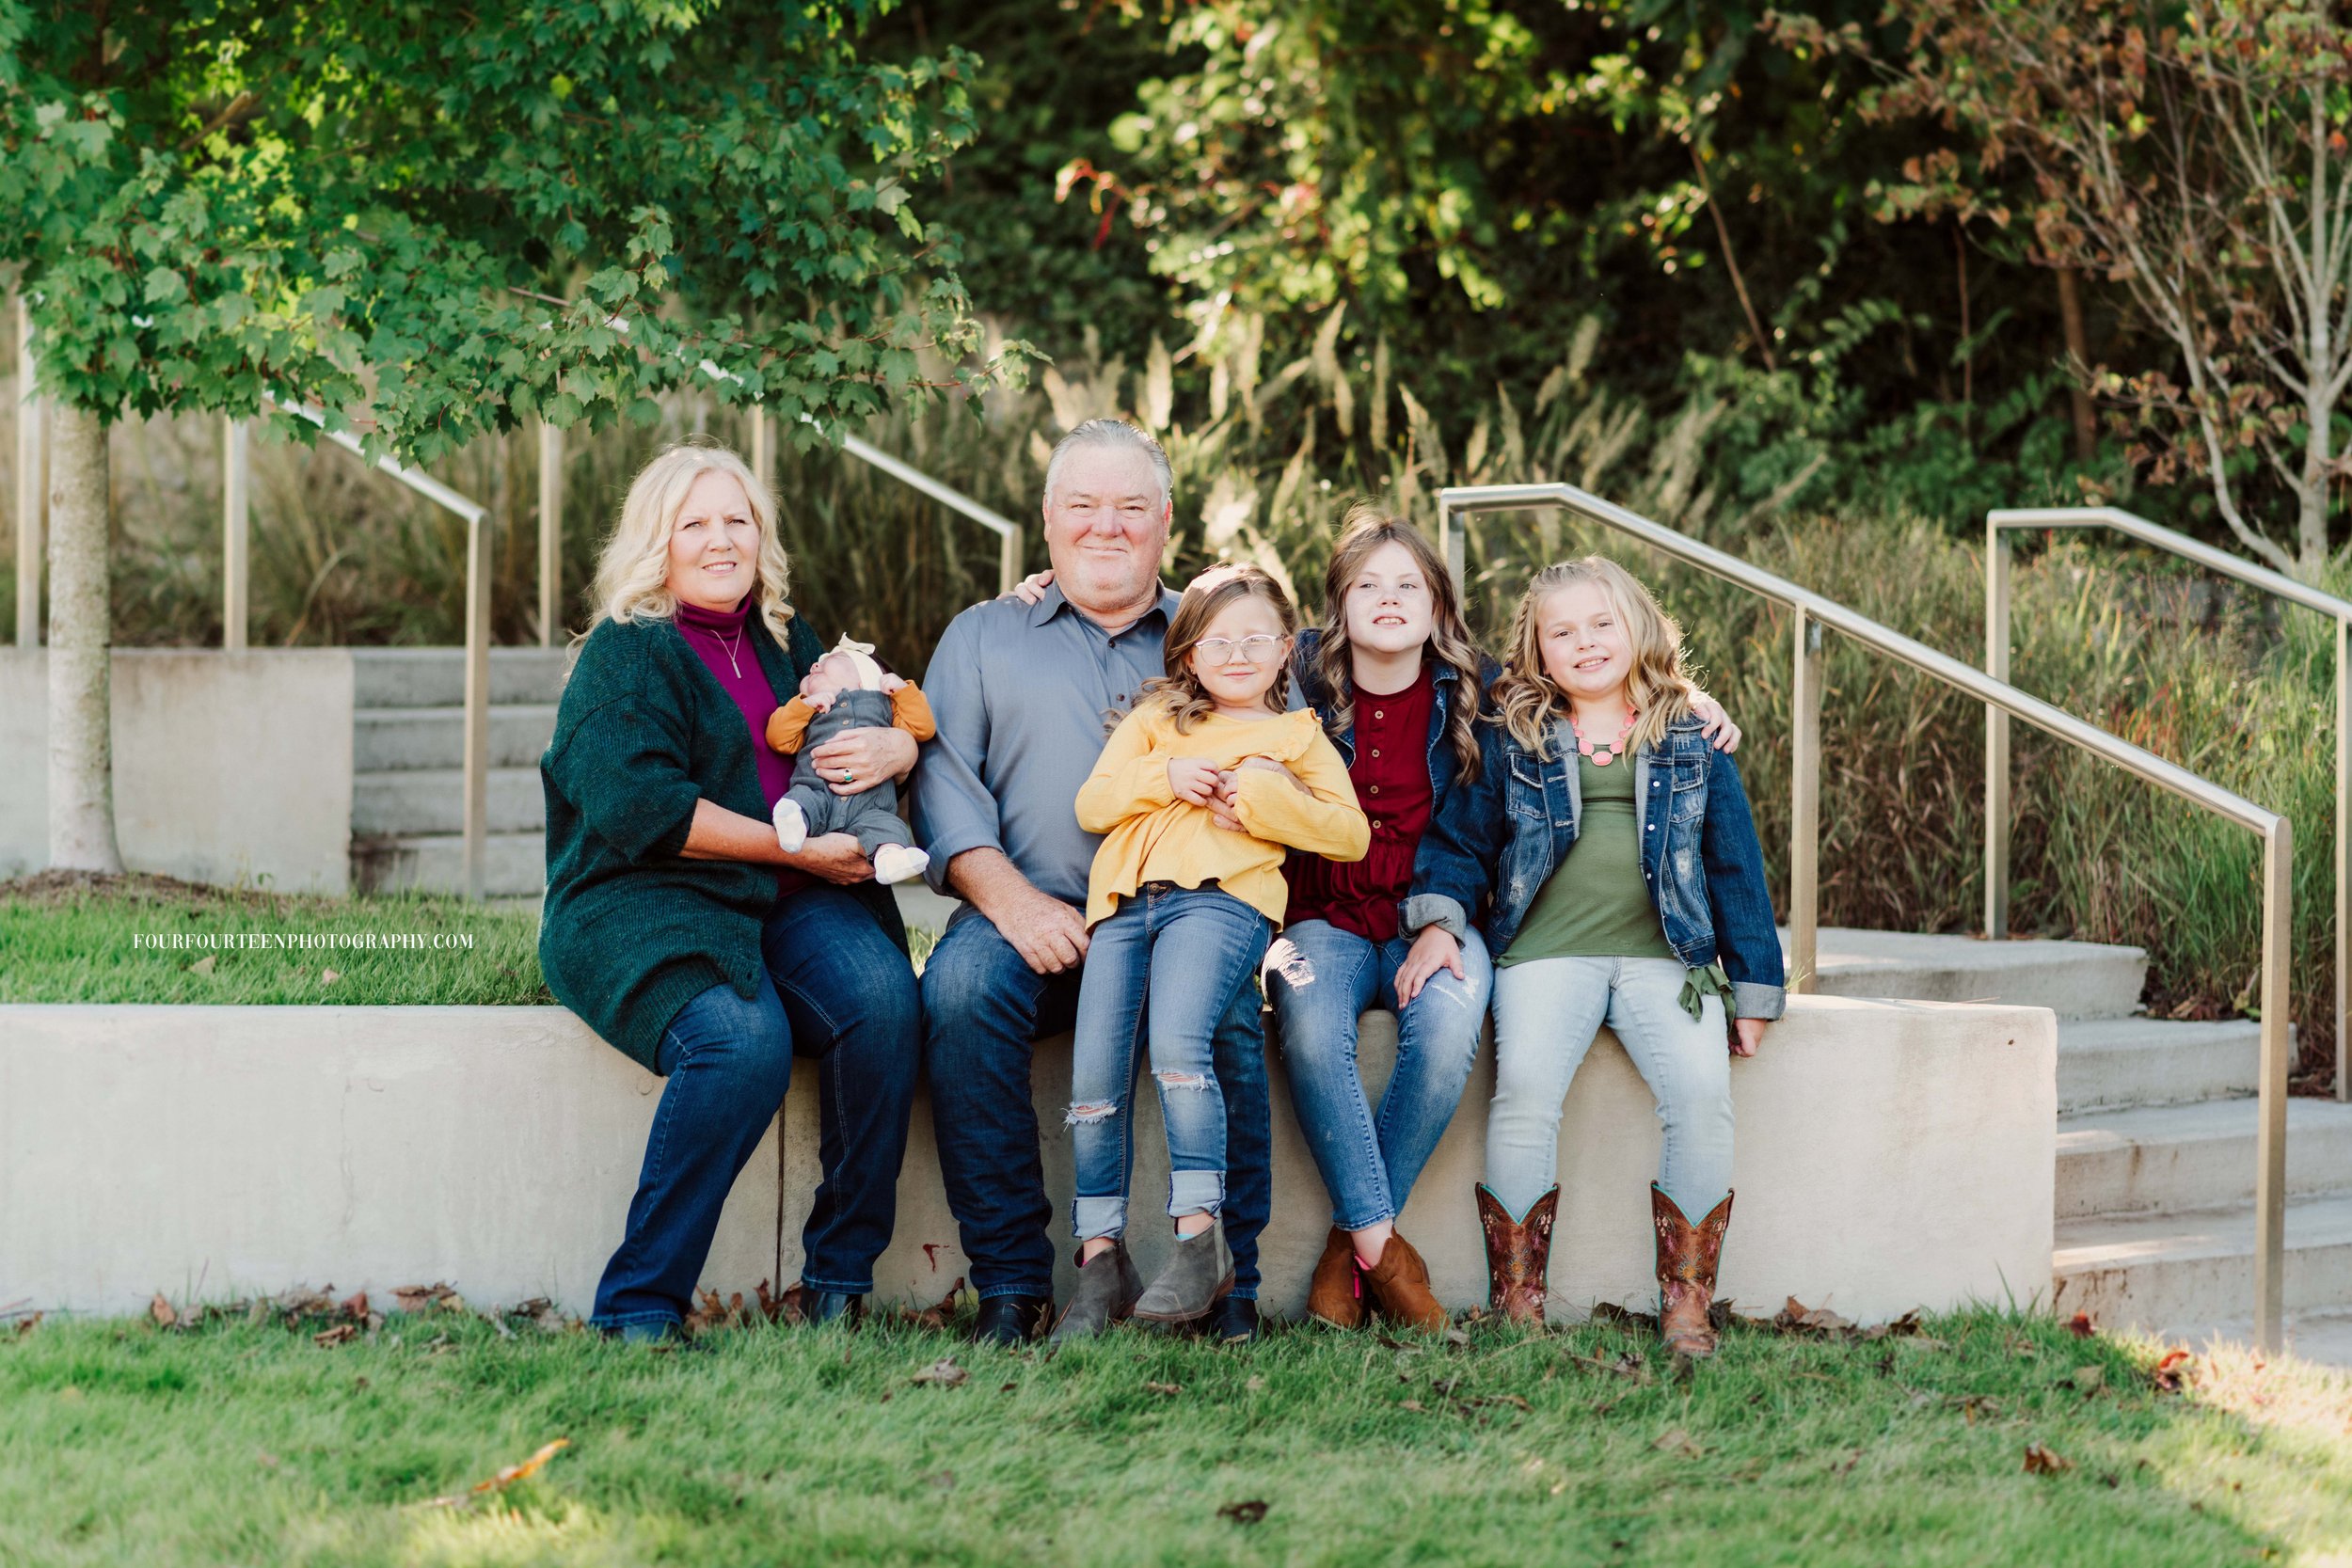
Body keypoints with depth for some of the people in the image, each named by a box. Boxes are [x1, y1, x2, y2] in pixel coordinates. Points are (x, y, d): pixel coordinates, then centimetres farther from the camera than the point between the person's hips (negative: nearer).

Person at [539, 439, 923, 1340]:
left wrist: (898, 747, 1)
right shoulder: (624, 655, 0)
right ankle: (637, 1308, -27)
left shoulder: (783, 641, 20)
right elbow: (637, 808, -14)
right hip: (642, 905, -5)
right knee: (743, 1042, -35)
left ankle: (838, 1281, -18)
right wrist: (798, 848, -14)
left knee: (883, 999, -27)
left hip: (786, 903, 6)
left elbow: (892, 719, 29)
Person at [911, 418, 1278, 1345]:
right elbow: (945, 782, 8)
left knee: (1223, 1008, -34)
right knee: (961, 988, -33)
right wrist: (1009, 898, -11)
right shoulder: (984, 637, 21)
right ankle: (1010, 1283, -27)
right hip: (1032, 913, 0)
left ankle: (1229, 1283, -24)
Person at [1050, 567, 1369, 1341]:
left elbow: (1351, 833, 13)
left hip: (1221, 896, -3)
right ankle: (1100, 1258, -8)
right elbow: (1092, 804, 17)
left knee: (1176, 1043, -29)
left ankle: (1200, 1237, -27)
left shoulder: (1297, 736, 23)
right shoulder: (1154, 720, 29)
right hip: (1126, 902, 3)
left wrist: (1259, 796, 1)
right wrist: (1166, 776, -1)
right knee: (1095, 1075, -13)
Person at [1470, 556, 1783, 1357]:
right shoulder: (1516, 736, 12)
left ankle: (1686, 1304, -15)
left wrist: (1754, 988, 12)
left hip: (1663, 954, 1)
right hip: (1547, 953, -1)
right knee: (1525, 1087, -28)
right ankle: (1517, 1306, -19)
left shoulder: (1690, 739, 14)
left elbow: (1735, 861, 16)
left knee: (1701, 1092, -25)